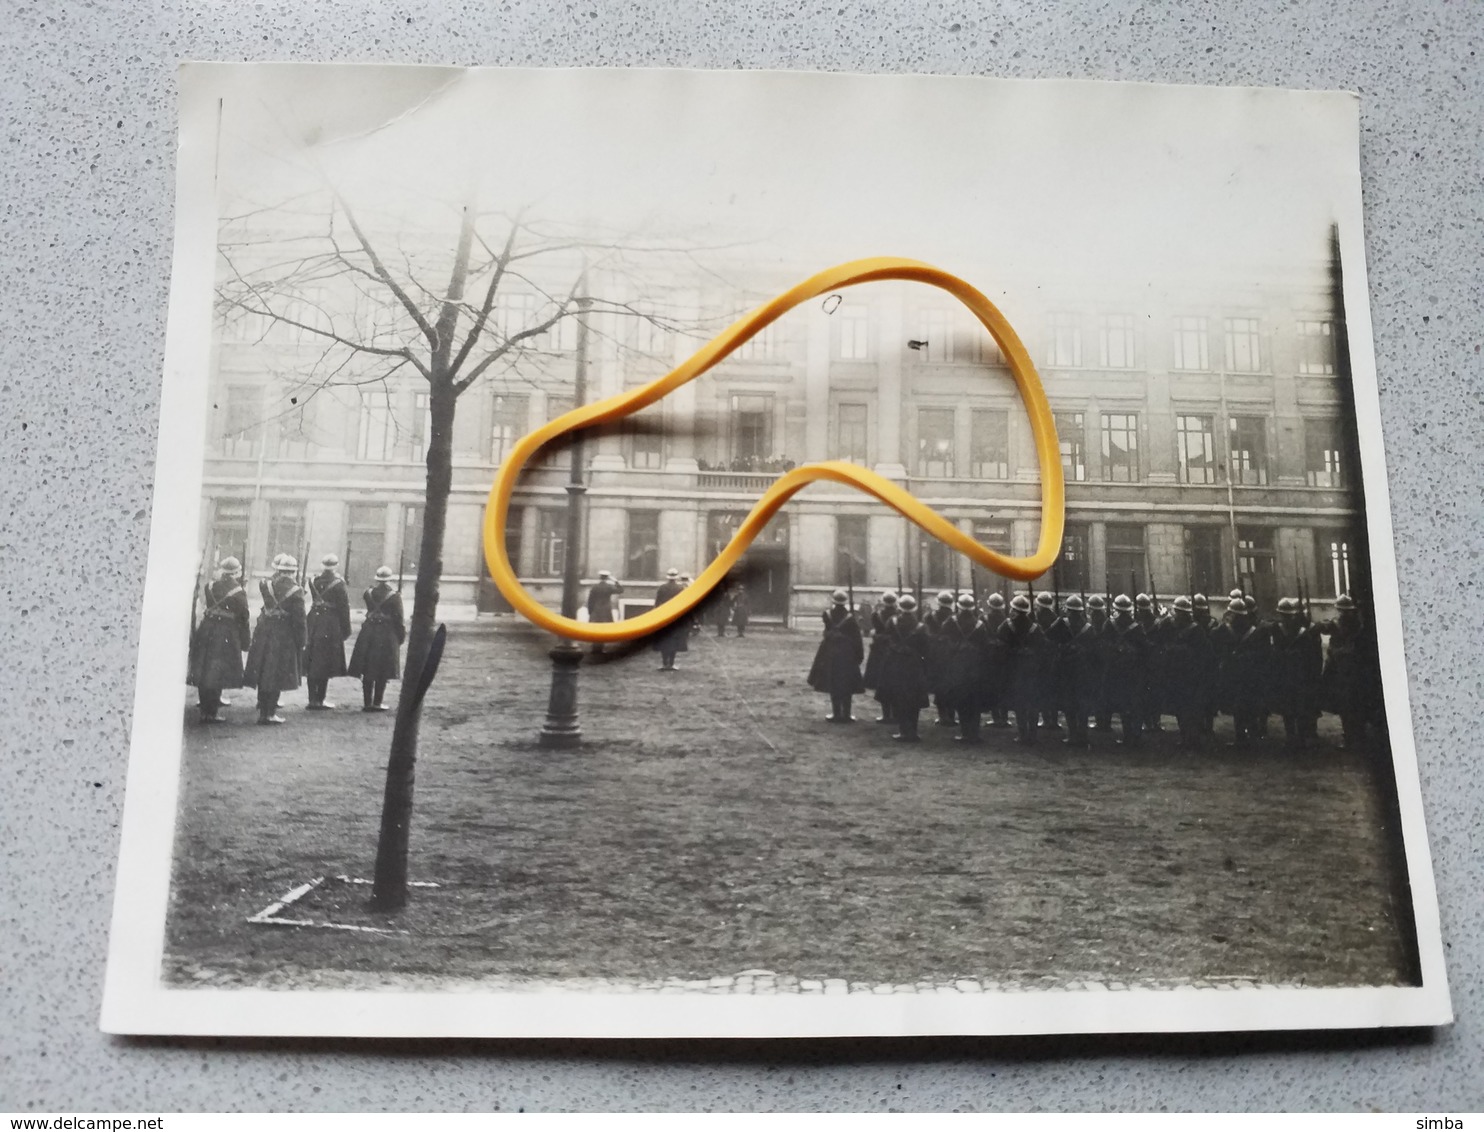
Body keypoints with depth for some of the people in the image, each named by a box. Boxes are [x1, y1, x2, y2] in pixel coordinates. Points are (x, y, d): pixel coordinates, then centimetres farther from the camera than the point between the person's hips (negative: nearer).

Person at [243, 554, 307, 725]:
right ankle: (270, 712, 5)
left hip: (264, 632, 4)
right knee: (277, 675, 4)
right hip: (284, 637, -4)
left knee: (264, 674, 14)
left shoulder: (267, 586, -5)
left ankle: (263, 710, 21)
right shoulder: (295, 592, -13)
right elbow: (299, 621, -12)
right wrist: (301, 643, -4)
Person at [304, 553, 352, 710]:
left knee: (312, 664, 9)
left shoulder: (313, 581, 4)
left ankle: (312, 699, 11)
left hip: (314, 622, 4)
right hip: (331, 625, -4)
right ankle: (319, 701, 2)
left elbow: (313, 601, 9)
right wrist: (346, 631, -2)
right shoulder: (338, 583, -9)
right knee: (326, 664, 1)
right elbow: (344, 608, -8)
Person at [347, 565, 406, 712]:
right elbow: (398, 619, -9)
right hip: (387, 635, -3)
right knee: (382, 673, 3)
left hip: (368, 632, 3)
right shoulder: (394, 596, -7)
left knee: (367, 671, 9)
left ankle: (367, 702, 10)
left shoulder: (368, 593, 3)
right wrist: (402, 636, 0)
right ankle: (377, 703, 3)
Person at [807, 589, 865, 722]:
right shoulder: (850, 618, -11)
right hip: (847, 655, -1)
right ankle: (846, 714, 8)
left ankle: (836, 714, 9)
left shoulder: (828, 615, -8)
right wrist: (859, 655, 1)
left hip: (831, 654, 1)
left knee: (833, 685, 9)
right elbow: (857, 639, -8)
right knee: (847, 686, 7)